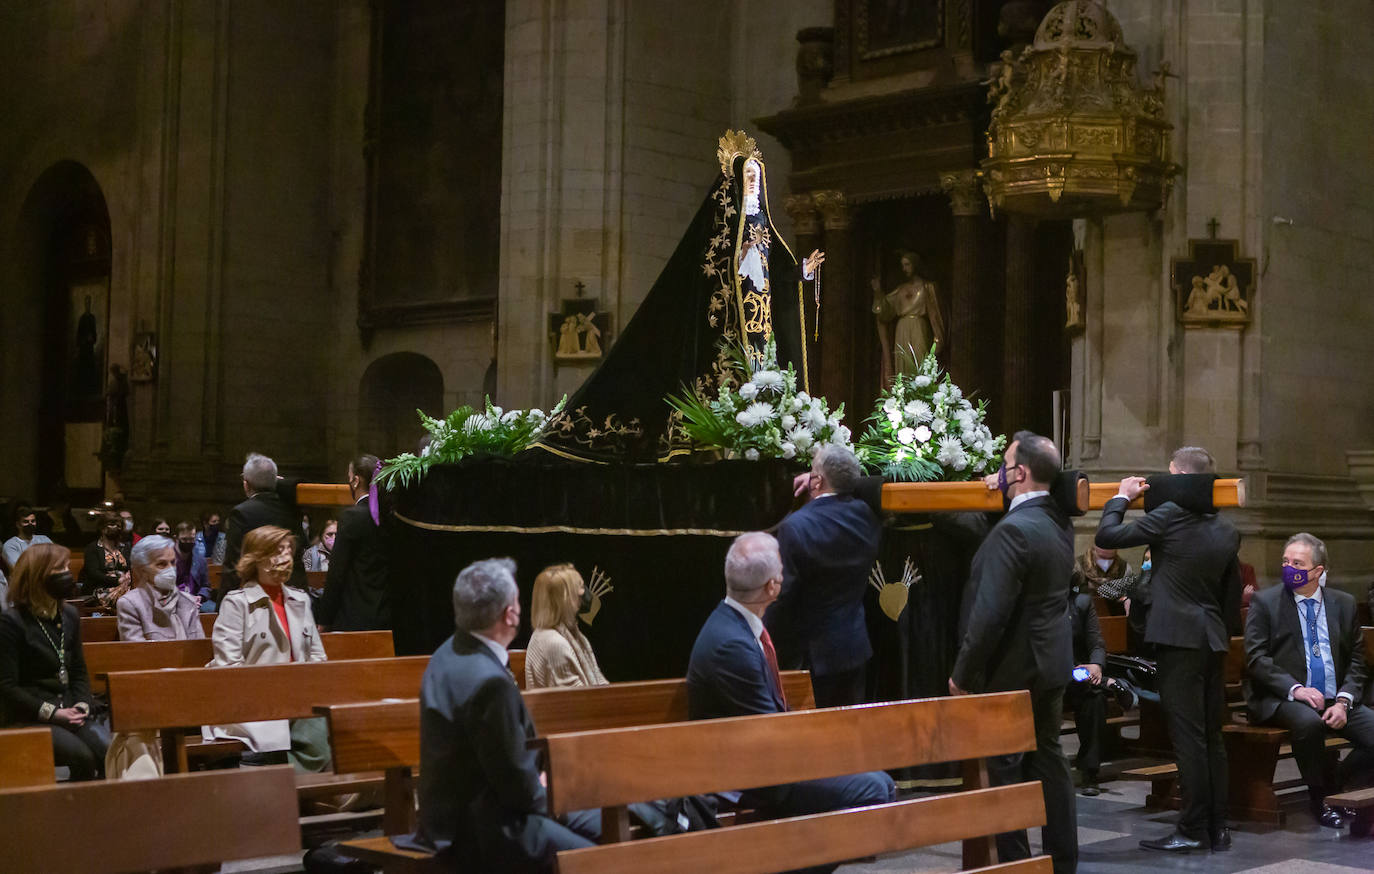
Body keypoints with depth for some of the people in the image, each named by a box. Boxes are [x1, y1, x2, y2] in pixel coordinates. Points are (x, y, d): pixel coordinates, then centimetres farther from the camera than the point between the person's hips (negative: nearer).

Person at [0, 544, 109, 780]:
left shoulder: (70, 616, 14)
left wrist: (82, 705, 0)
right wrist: (52, 713, -15)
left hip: (68, 712, 6)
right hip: (27, 719, -6)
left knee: (108, 751, -22)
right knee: (82, 756, -29)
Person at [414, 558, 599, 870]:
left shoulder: (451, 653, 4)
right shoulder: (488, 681, -28)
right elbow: (517, 784, -21)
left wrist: (537, 782, 8)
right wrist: (544, 796, -1)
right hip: (479, 830, -11)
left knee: (598, 825, 16)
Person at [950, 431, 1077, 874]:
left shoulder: (1013, 530, -22)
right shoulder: (1060, 523, 5)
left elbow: (990, 612, -25)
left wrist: (963, 672, -16)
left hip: (1013, 670, -9)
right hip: (1051, 665, 9)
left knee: (1004, 767, 1)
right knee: (1049, 758, 15)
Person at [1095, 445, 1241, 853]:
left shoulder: (1169, 515, -11)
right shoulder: (1227, 530, 11)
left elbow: (1106, 535, -8)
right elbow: (1232, 593, 16)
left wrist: (1122, 497, 7)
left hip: (1180, 639, -7)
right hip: (1214, 642, 7)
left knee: (1188, 737, -5)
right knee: (1212, 736, 12)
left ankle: (1193, 830, -2)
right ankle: (1217, 827, 15)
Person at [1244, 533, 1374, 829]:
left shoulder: (1344, 604, 12)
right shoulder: (1264, 602, 2)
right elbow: (1256, 659, -6)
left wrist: (1344, 701, -7)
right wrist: (1295, 689, -19)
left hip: (1334, 701, 4)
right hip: (1281, 701, -3)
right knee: (1308, 721, -35)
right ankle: (1321, 797, -13)